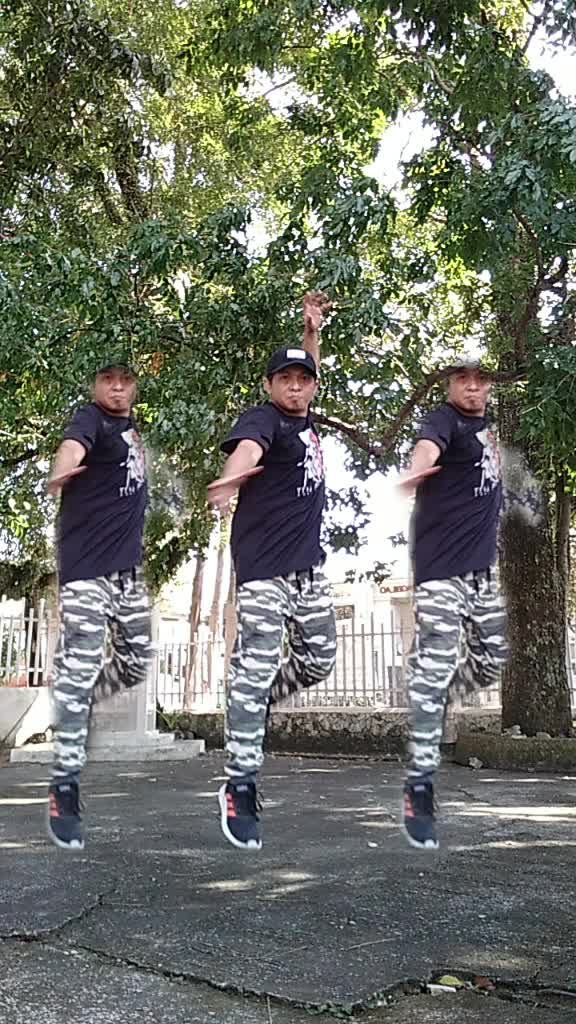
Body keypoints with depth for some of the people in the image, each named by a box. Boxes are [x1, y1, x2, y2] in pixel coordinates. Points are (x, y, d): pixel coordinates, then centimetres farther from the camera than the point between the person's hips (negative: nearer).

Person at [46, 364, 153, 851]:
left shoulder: (131, 425, 13)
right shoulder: (90, 419, -8)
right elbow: (73, 444, -34)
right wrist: (61, 473, -55)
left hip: (129, 565, 8)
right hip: (88, 564, -8)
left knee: (137, 664, 11)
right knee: (79, 672, -9)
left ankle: (72, 706, 32)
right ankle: (64, 790, -5)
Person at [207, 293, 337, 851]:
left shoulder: (304, 419, 13)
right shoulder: (262, 418, -11)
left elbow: (308, 374, 35)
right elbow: (248, 445, -36)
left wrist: (312, 330, 25)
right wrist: (234, 473, -57)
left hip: (309, 564, 9)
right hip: (265, 565, -9)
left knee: (318, 661, 16)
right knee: (256, 668, -11)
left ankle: (250, 711, 38)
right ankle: (240, 788, -5)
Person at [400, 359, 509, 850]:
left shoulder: (485, 423, 12)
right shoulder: (444, 420, -12)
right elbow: (428, 443, -38)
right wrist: (415, 472, -58)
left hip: (482, 564, 9)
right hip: (442, 563, -8)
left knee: (492, 663, 14)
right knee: (434, 672, -10)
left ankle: (431, 700, 37)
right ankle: (420, 788, -6)